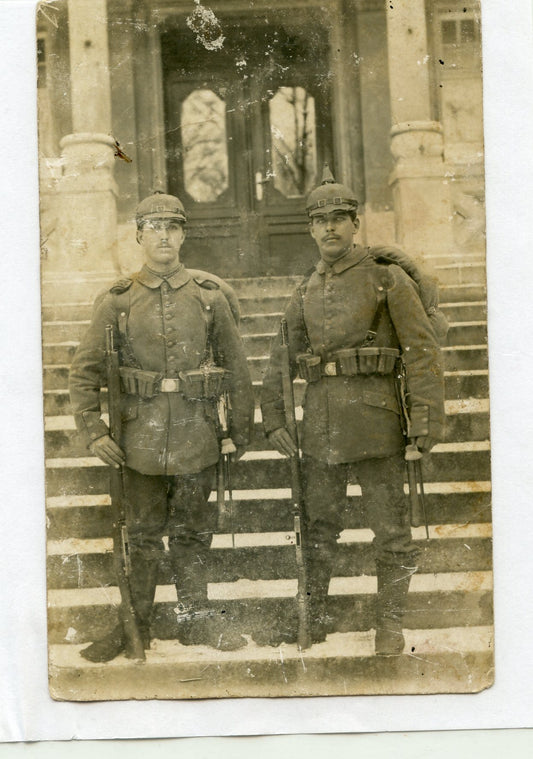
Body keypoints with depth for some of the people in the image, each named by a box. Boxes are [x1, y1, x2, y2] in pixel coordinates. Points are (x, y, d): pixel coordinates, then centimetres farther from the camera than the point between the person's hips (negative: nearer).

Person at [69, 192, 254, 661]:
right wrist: (93, 432, -5)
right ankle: (137, 624, 22)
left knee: (193, 532, 11)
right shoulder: (117, 301, 1)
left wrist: (242, 430, 7)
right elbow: (84, 371, 3)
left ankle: (195, 618, 25)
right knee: (143, 534, 9)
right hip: (141, 436, 0)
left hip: (197, 434, 0)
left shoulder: (210, 296, 3)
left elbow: (237, 368, 7)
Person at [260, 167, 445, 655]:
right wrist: (273, 419, 8)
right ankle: (314, 619, 26)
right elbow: (281, 362, 16)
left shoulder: (387, 276, -2)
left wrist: (428, 418, -14)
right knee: (319, 527, 13)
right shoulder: (306, 292, 12)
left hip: (375, 421, -4)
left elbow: (423, 350, -8)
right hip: (320, 426, 5)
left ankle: (390, 623, 18)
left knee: (391, 529, 4)